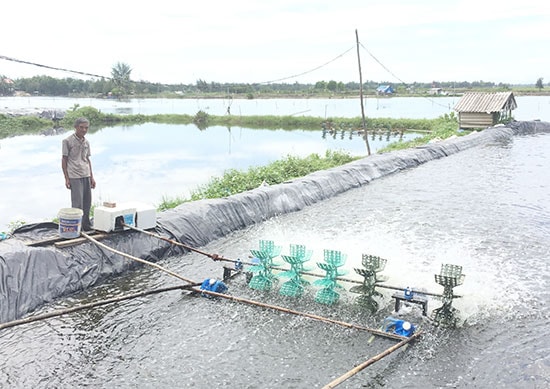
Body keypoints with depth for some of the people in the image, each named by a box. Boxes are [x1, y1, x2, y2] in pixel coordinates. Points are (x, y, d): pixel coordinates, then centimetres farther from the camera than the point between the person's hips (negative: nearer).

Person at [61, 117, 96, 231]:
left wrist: (92, 177, 14)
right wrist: (66, 179, -7)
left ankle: (86, 225, 19)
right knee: (77, 203, -6)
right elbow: (64, 160, -3)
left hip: (86, 176, 6)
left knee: (87, 202, 8)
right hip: (74, 176, -6)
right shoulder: (67, 141, -4)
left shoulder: (86, 142, 12)